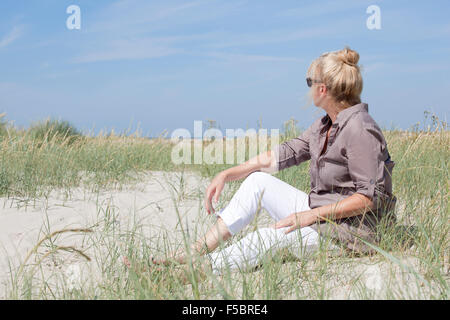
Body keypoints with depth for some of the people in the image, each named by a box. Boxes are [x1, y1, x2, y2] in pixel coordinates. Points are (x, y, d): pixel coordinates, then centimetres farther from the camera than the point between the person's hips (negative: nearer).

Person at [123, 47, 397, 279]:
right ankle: (196, 251, -6)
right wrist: (226, 175, 7)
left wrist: (311, 215, -25)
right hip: (321, 216, 9)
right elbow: (283, 154, 12)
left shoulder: (360, 129, -19)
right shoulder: (326, 125, 10)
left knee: (270, 237, -30)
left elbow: (369, 197, -23)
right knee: (258, 180, 0)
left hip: (352, 232, -9)